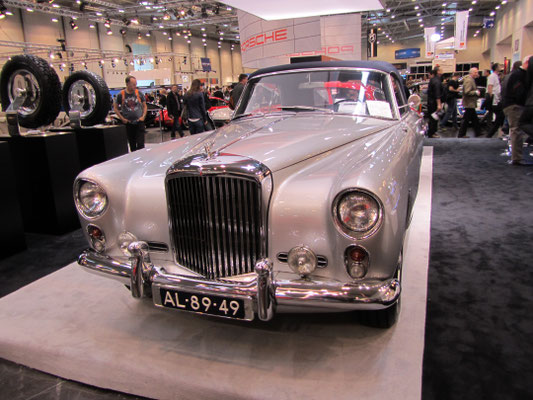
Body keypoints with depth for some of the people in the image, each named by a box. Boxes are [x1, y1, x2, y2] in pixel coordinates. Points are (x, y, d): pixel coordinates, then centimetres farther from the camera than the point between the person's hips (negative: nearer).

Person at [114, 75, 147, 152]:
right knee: (132, 145, 10)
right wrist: (122, 118, -4)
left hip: (139, 122, -1)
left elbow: (144, 106, 10)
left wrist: (143, 116, -4)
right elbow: (115, 108, 6)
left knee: (140, 144, -8)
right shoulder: (121, 95, -4)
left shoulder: (139, 93, -1)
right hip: (128, 123, 1)